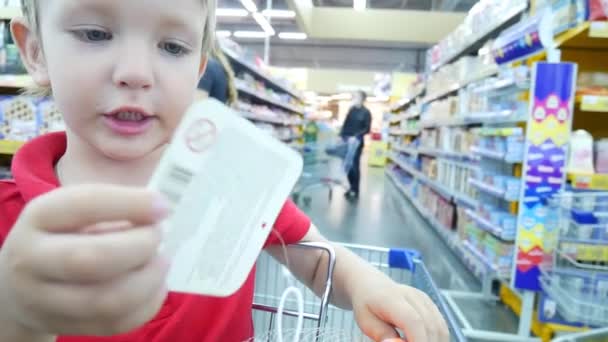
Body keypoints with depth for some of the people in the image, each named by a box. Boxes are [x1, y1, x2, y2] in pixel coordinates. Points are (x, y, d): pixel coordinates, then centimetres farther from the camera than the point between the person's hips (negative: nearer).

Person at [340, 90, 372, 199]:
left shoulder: (366, 112, -4)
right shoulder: (351, 110, 11)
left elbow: (367, 129, -9)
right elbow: (345, 124, 13)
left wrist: (356, 136, -21)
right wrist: (341, 136, 3)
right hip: (347, 141, 5)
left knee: (355, 166, -1)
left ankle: (355, 190, 10)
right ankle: (352, 188, 22)